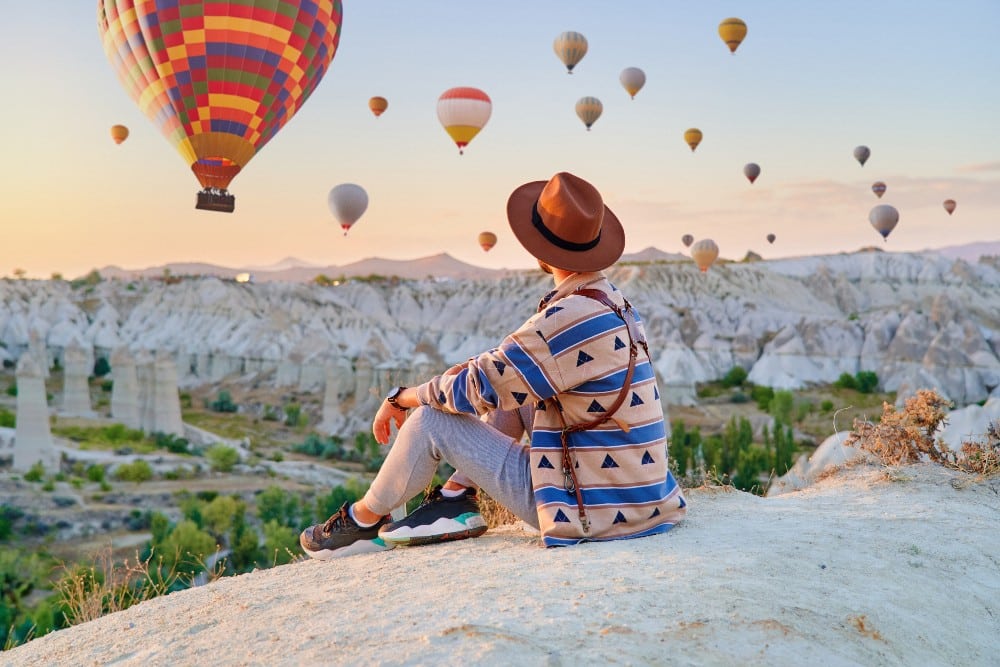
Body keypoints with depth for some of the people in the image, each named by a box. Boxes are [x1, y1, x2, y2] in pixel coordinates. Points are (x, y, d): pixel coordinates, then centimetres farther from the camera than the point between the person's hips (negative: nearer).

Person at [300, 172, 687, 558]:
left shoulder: (571, 317, -23)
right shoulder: (612, 301, 6)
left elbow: (476, 386, -14)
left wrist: (400, 397, 2)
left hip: (592, 511, -9)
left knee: (431, 419, -4)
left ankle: (364, 522, 18)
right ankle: (457, 497, 14)